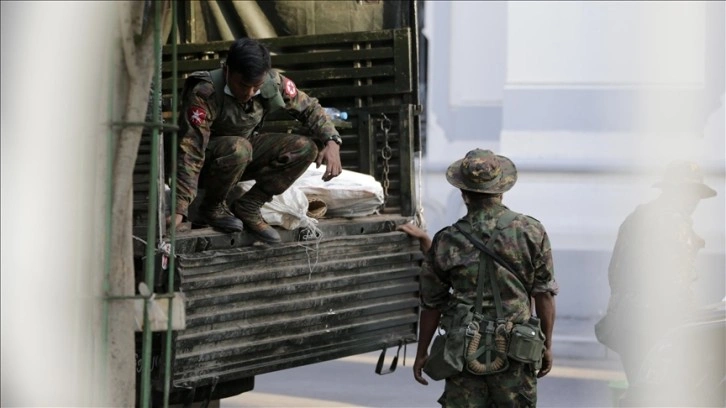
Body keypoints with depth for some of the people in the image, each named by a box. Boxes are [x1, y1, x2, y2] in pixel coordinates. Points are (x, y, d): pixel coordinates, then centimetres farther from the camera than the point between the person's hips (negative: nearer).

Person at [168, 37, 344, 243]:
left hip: (245, 157, 6)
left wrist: (332, 142, -19)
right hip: (207, 162, -6)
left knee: (305, 149, -15)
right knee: (238, 148, -38)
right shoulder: (204, 94, -33)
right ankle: (212, 208, -11)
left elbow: (309, 108, 0)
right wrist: (179, 211, -44)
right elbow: (190, 154, -38)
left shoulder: (273, 83, -17)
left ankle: (247, 208, -7)